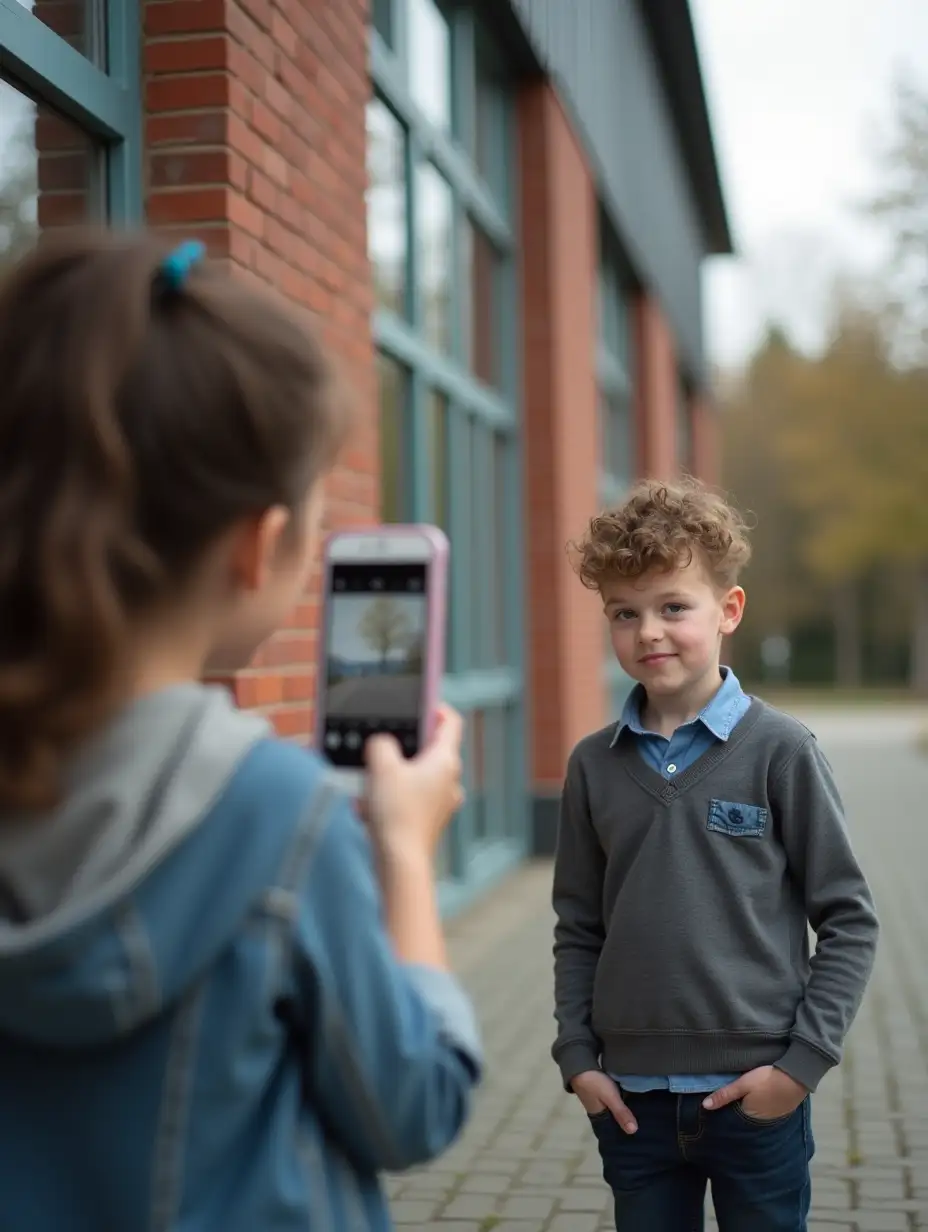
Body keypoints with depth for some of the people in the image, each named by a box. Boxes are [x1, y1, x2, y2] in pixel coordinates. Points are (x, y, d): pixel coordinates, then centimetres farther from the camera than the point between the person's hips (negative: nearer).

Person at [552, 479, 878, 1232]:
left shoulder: (780, 751, -8)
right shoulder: (594, 765, 1)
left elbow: (849, 922, -4)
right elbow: (579, 930, 8)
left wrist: (805, 1059, -9)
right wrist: (577, 1056, 1)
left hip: (755, 1093, -3)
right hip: (631, 1095, 3)